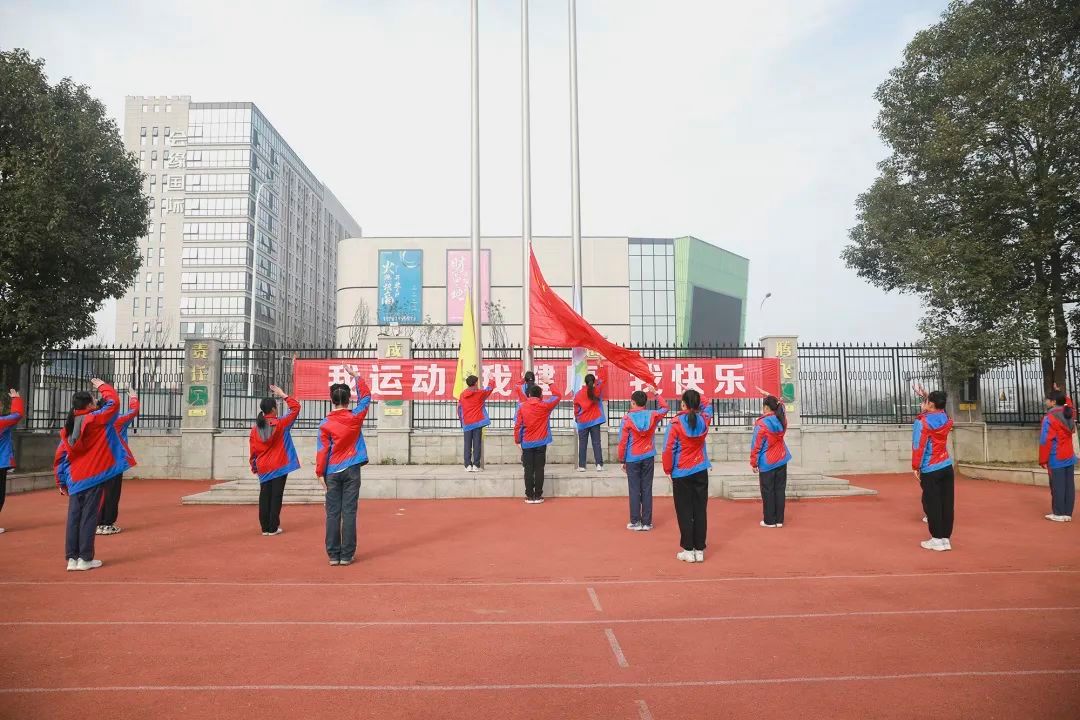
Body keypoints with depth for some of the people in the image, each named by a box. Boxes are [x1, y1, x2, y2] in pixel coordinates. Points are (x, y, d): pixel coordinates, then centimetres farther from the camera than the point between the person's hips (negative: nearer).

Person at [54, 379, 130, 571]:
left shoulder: (68, 427, 9)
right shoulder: (95, 419, -9)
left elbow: (60, 457, 10)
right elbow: (114, 402, -5)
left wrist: (61, 482, 17)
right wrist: (102, 386, 11)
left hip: (74, 480, 5)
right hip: (93, 477, -5)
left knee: (74, 517, 9)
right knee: (89, 517, -1)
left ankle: (72, 558, 12)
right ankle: (85, 558, 2)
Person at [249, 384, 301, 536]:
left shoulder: (255, 429, 1)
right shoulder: (280, 424, -10)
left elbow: (252, 451, 6)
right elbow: (296, 407, -5)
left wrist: (254, 467, 17)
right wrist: (283, 395, 0)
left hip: (263, 469, 4)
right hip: (279, 467, -4)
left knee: (264, 497, 8)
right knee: (276, 496, 1)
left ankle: (265, 527, 12)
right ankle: (273, 528, 3)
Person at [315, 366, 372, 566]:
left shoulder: (325, 423, -6)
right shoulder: (355, 417, -3)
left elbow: (323, 450, -6)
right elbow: (365, 396, 11)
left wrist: (320, 473, 2)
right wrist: (355, 375, 18)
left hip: (332, 473, 0)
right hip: (351, 471, 0)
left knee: (333, 514, 4)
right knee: (349, 513, 1)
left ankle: (333, 555, 7)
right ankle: (346, 555, 2)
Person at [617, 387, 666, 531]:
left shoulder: (627, 418, -12)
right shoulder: (652, 415, -4)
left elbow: (623, 442, -9)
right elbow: (665, 408, 19)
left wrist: (622, 460, 1)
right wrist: (656, 393, 24)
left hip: (632, 459, -2)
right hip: (648, 458, 3)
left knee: (634, 490, 4)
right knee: (647, 489, 6)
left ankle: (635, 522, 7)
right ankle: (647, 522, 9)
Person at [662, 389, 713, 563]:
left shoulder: (676, 423, -14)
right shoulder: (704, 420, -2)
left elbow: (668, 449, -12)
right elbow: (708, 404, 22)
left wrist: (668, 469, -1)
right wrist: (695, 396, 16)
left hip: (681, 474, -3)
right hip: (700, 472, 3)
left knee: (684, 513, 4)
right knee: (700, 511, 8)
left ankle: (688, 550, 8)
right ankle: (700, 550, 13)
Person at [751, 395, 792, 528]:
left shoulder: (761, 423, -16)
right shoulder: (782, 420, 0)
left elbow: (757, 445, -14)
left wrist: (754, 462, -6)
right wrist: (779, 403, 27)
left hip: (767, 462, -6)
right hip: (781, 460, 6)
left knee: (768, 492, 3)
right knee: (780, 490, 9)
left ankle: (769, 521, 8)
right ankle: (779, 520, 13)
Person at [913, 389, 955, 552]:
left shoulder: (922, 422, -12)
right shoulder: (946, 420, 4)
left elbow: (919, 446, -14)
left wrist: (916, 467, -7)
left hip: (930, 470, -6)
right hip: (947, 467, 6)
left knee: (932, 504, 0)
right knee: (946, 503, 7)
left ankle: (937, 539, 2)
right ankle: (946, 538, 11)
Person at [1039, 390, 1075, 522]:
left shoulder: (1049, 418, -14)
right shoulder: (1069, 415, 6)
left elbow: (1045, 441, -16)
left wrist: (1043, 460, -11)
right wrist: (1059, 393, 38)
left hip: (1056, 459, -7)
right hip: (1069, 457, 7)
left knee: (1057, 486, -2)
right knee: (1069, 485, 7)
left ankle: (1059, 514, 1)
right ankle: (1068, 513, 11)